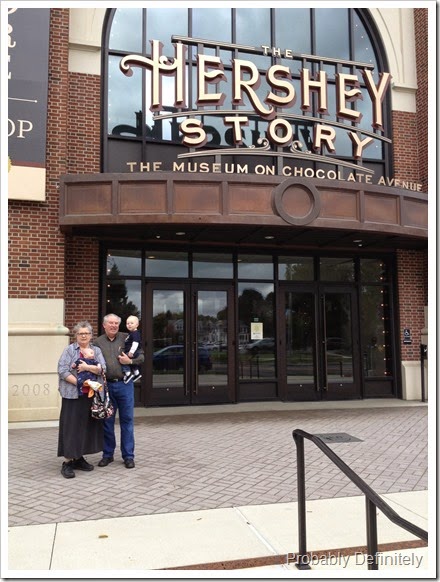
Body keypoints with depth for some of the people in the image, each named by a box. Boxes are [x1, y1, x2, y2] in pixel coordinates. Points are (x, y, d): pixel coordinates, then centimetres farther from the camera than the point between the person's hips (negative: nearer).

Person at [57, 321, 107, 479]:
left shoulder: (96, 351, 13)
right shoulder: (69, 350, 2)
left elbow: (102, 369, 0)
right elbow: (62, 371, -9)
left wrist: (87, 367, -16)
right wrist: (79, 383, -16)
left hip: (91, 395, 4)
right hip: (73, 395, -4)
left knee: (87, 426, 8)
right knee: (71, 427, -4)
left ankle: (78, 458, 20)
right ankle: (67, 462, 2)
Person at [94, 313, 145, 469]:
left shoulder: (126, 338, 3)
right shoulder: (98, 342, 7)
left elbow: (141, 356, 5)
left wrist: (130, 361, -11)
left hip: (124, 385, -1)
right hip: (106, 385, 1)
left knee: (127, 420, 4)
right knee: (107, 421, 10)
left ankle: (128, 456, 14)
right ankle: (107, 454, 24)